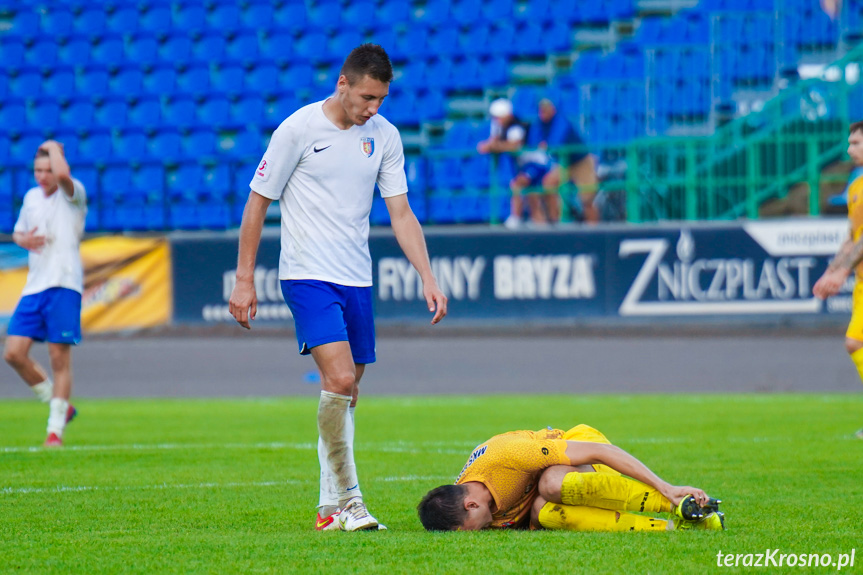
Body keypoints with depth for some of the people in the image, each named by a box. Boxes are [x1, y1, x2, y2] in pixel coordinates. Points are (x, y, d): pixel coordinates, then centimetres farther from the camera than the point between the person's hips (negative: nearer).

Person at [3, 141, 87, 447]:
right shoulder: (31, 196, 15)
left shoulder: (72, 194, -5)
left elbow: (63, 174, -29)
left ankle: (56, 429, 1)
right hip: (34, 285, 7)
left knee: (59, 358, -5)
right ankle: (60, 406, 14)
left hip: (64, 285, -6)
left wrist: (54, 147, -10)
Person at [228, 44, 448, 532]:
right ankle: (347, 499, -14)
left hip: (357, 280, 6)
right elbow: (258, 202, -2)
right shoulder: (299, 129, -9)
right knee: (339, 379, -21)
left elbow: (401, 213, 8)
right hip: (308, 274, -6)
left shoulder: (384, 136, 5)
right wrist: (245, 280, -3)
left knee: (348, 393, 8)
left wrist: (428, 278, -1)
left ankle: (330, 509, 16)